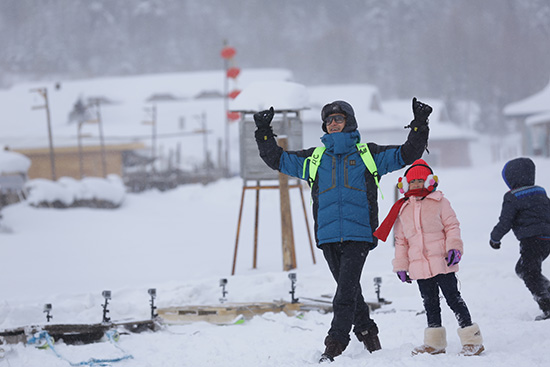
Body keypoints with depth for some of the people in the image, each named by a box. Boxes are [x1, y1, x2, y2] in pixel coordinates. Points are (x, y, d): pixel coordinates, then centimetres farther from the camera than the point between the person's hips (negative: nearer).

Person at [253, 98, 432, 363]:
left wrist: (419, 125, 0)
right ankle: (366, 331, 27)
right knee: (348, 288, 10)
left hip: (358, 234, -3)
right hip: (328, 235, 3)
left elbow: (406, 154, 10)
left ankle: (335, 344, -15)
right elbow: (278, 160, 20)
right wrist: (264, 133, 12)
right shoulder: (314, 158, 15)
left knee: (346, 290, -14)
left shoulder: (368, 154, 9)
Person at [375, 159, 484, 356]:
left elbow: (452, 226, 1)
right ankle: (435, 343, 18)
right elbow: (401, 240, 16)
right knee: (430, 303, 10)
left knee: (453, 298, -6)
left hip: (441, 262, -4)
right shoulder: (403, 210, 13)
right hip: (419, 266, 4)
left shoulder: (439, 202, 2)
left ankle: (472, 339, -3)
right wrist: (401, 265, 13)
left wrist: (454, 248, -12)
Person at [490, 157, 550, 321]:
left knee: (530, 273, -2)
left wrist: (494, 238, 8)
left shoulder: (512, 198, -8)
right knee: (522, 269, 21)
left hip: (532, 240, -8)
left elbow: (505, 223, -8)